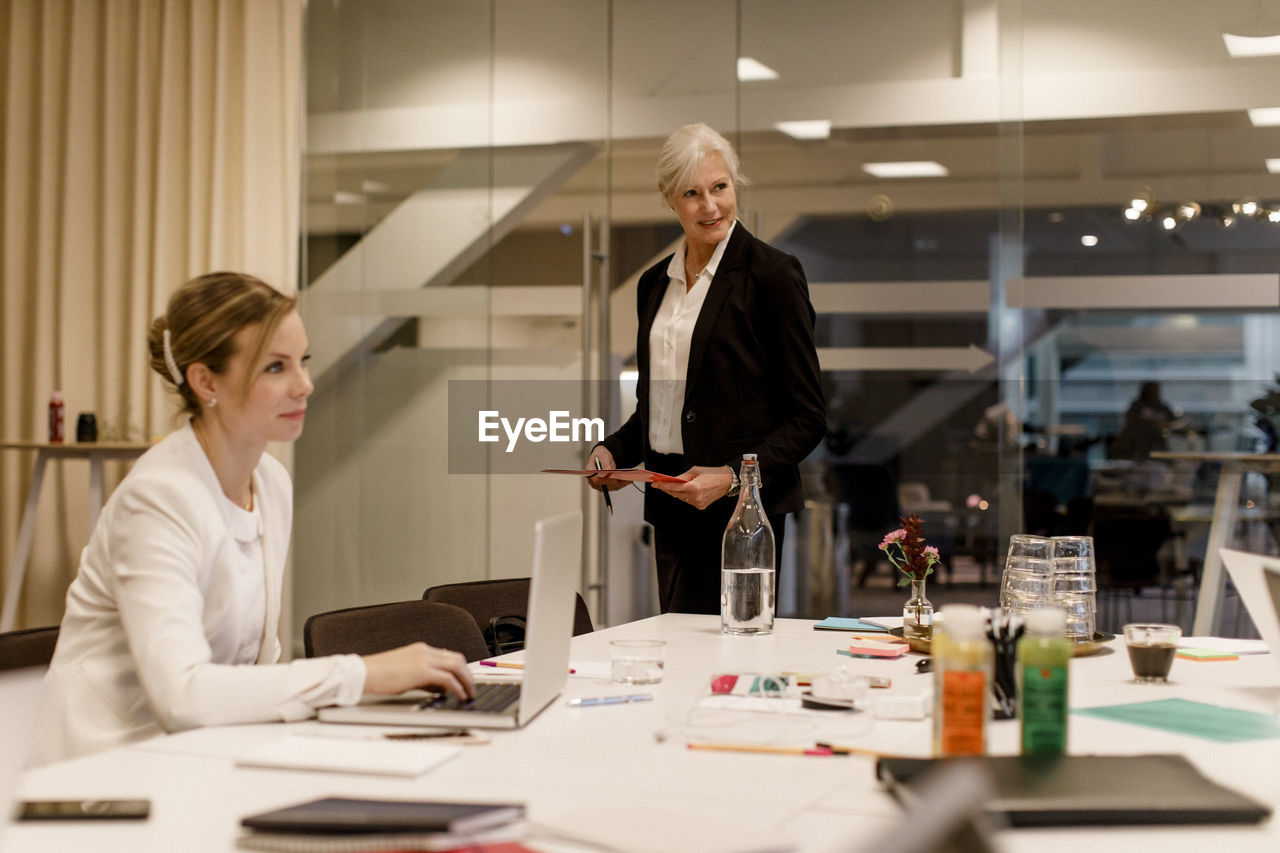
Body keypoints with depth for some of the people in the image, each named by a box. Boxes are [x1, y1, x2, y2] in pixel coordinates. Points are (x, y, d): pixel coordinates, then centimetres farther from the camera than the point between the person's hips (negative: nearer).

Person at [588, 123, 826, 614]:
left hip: (741, 506, -6)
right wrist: (612, 452, 4)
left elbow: (807, 418, -7)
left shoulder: (772, 275, -6)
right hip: (671, 509, 6)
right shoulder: (654, 283, 14)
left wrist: (732, 477, -17)